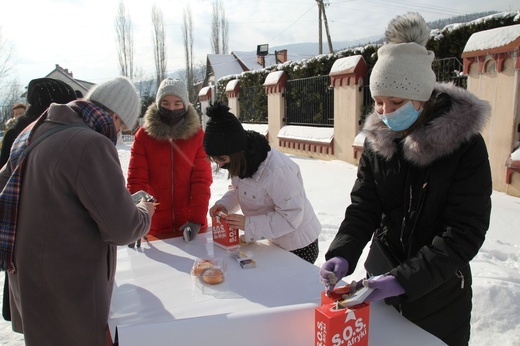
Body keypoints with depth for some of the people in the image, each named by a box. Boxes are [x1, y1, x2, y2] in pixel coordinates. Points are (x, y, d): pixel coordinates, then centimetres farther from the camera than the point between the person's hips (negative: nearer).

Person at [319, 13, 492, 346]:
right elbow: (362, 209, -6)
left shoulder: (465, 145, -18)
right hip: (381, 281, 4)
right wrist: (342, 255, -23)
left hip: (440, 293, -3)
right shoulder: (378, 140, -6)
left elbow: (465, 233, -21)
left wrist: (404, 279, -30)